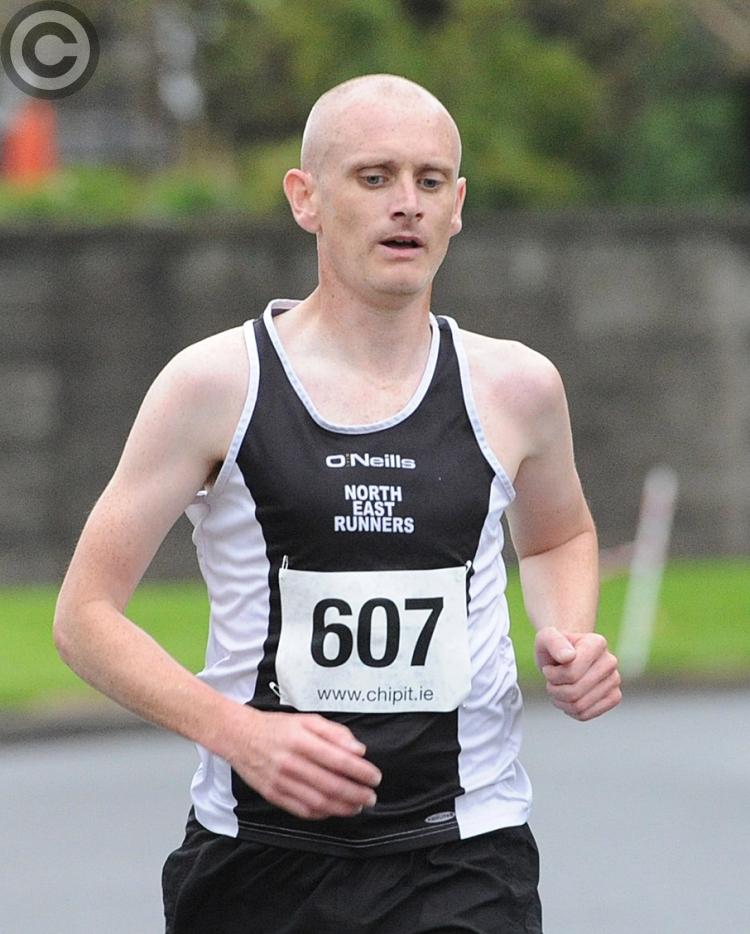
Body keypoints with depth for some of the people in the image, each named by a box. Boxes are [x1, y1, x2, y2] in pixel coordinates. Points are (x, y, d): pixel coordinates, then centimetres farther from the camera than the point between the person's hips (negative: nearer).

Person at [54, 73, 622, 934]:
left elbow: (559, 537, 27)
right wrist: (238, 732, -18)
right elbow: (85, 616, -4)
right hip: (257, 855, -1)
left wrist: (567, 638, 5)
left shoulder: (515, 388, 5)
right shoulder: (216, 384, -4)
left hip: (462, 862, 1)